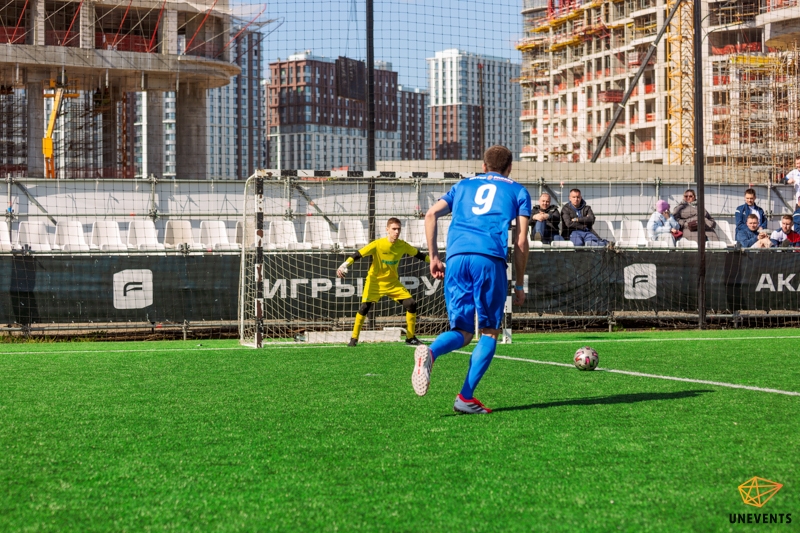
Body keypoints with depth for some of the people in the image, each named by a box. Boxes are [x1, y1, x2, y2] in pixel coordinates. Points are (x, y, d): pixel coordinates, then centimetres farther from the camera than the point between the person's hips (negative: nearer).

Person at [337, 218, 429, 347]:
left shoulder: (403, 245, -7)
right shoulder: (377, 244, -20)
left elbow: (418, 254, 8)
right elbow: (358, 255, -25)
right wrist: (344, 265, -40)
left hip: (393, 282, 4)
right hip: (375, 281, -4)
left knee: (411, 304, -7)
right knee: (364, 307, -18)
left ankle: (410, 337, 7)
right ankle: (354, 338, -2)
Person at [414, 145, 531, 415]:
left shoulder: (464, 185, 28)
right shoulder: (518, 191, 20)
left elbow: (431, 214, 13)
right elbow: (521, 241, 10)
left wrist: (434, 257, 17)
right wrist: (519, 284, 15)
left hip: (457, 257, 3)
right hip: (490, 260, -3)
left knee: (461, 331, 9)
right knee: (489, 331, 9)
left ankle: (430, 352, -25)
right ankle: (466, 398, -3)